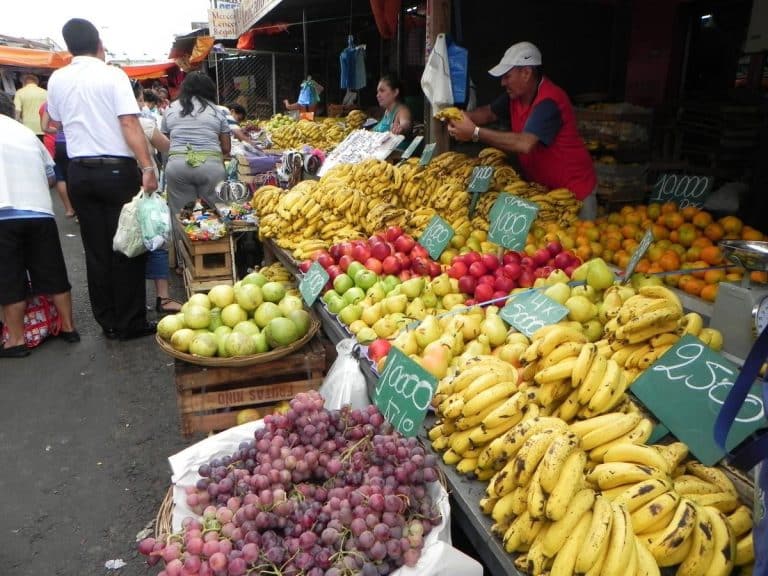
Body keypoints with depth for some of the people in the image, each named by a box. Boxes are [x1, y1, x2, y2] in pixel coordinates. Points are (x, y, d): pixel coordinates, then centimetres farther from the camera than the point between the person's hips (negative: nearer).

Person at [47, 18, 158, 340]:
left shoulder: (57, 80, 8)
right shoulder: (113, 75, -7)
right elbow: (130, 124, -17)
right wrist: (147, 168, -19)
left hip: (79, 172, 5)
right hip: (117, 169, -4)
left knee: (96, 250, 10)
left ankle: (108, 323, 17)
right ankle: (130, 323, 7)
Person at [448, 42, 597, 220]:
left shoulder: (548, 102, -28)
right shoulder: (515, 95, -1)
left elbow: (524, 144, -40)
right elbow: (489, 113, 10)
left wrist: (475, 133, -37)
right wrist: (462, 117, -14)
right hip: (541, 186, 8)